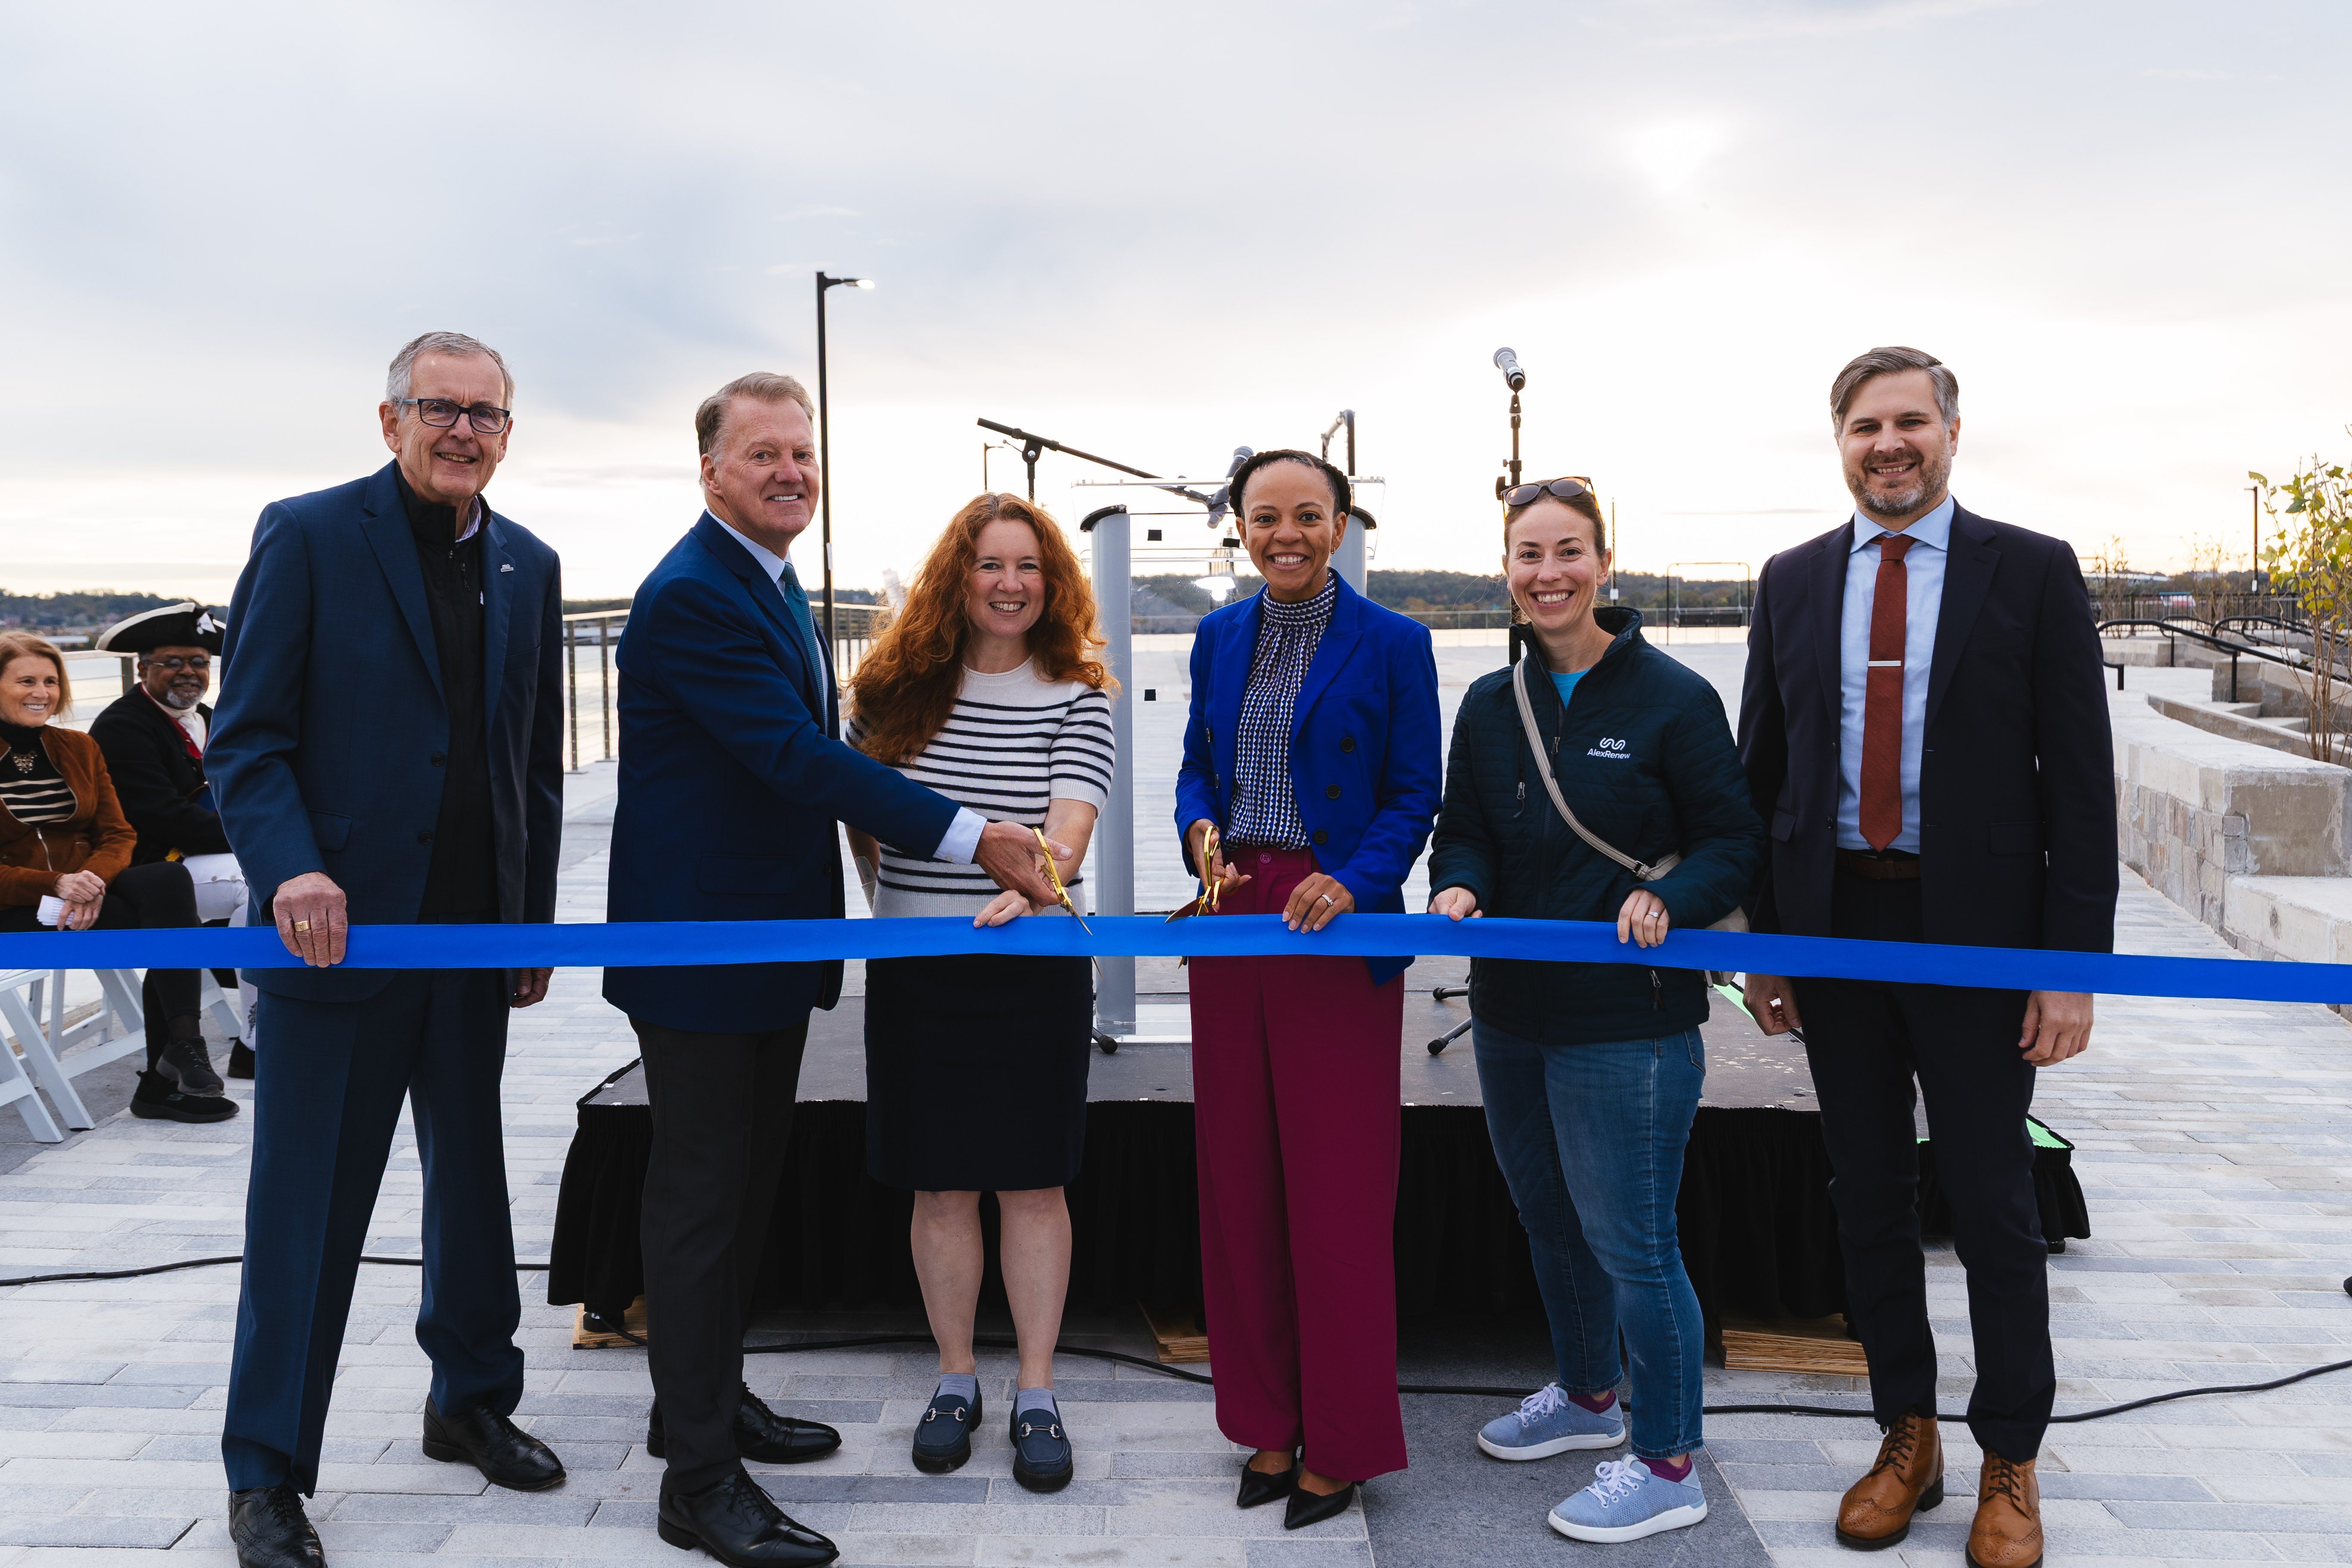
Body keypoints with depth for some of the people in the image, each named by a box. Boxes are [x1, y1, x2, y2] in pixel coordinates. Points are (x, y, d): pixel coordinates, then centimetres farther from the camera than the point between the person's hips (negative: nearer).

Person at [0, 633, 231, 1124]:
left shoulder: (80, 749, 13)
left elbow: (118, 836, 7)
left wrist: (92, 881, -16)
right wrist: (56, 885, -23)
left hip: (92, 887, 5)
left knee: (169, 880, -29)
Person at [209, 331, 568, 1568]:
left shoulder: (528, 567, 10)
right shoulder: (307, 535, -4)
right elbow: (245, 737, -8)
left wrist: (535, 918, 10)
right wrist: (290, 870, -23)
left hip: (475, 937, 5)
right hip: (338, 930, -5)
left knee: (472, 1183, 17)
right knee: (305, 1202, 3)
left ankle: (472, 1401, 35)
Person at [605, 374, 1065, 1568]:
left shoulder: (774, 581, 14)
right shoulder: (692, 594, -19)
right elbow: (798, 754, -27)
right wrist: (970, 839, -28)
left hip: (772, 934, 10)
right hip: (701, 942, -10)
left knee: (745, 1187, 19)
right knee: (700, 1196, -1)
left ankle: (705, 1401, 36)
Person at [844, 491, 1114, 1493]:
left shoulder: (1076, 695, -3)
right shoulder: (899, 686, 3)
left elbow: (1072, 816, -17)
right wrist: (891, 897, 6)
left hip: (1035, 966, -1)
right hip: (916, 967, 2)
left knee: (1033, 1184, 6)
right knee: (941, 1187, 10)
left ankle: (1037, 1394, 20)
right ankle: (955, 1381, 27)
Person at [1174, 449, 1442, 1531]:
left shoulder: (1392, 645, -3)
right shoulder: (1220, 637, 11)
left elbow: (1414, 796, -4)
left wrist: (1355, 884, -19)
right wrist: (1200, 827, -6)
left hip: (1336, 926, -5)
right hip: (1231, 917, 5)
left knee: (1338, 1186, 0)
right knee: (1237, 1177, 9)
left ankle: (1343, 1444, 16)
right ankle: (1269, 1422, 25)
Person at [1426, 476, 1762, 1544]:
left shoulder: (1671, 697, -9)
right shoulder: (1491, 705, 7)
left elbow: (1735, 844, -6)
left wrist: (1671, 899, -24)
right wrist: (1460, 886, -10)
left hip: (1630, 1022, -7)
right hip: (1511, 1013, 7)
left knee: (1630, 1242, -1)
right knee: (1548, 1219, 22)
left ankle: (1667, 1466, 17)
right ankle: (1586, 1396, 44)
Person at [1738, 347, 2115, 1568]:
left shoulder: (2033, 573, -2)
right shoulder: (1793, 582, 7)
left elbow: (2079, 778, -5)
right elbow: (1762, 768, 9)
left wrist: (2074, 962, -10)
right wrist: (1761, 939, 5)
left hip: (1976, 932, -3)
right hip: (1835, 922, 3)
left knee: (1992, 1206, 6)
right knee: (1868, 1195, 12)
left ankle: (2010, 1466, 24)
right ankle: (1907, 1439, 29)